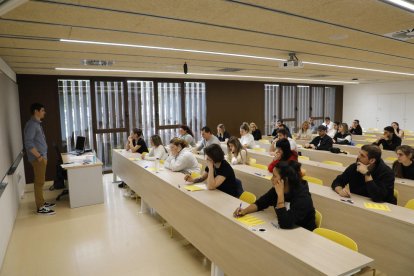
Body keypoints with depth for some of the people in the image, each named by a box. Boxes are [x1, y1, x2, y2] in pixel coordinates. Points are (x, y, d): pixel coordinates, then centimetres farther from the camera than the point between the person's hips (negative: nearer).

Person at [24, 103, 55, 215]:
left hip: (42, 157, 10)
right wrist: (39, 156, -21)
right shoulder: (31, 124, -17)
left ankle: (42, 202, 27)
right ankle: (40, 207, 3)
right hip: (38, 158, -10)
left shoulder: (37, 123, 14)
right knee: (39, 182, -4)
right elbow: (28, 143, -24)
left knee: (40, 181, 16)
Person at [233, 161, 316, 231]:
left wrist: (280, 195, -34)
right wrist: (245, 211, -14)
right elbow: (260, 203, 3)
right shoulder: (276, 189, -7)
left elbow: (284, 224, -33)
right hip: (284, 231, 6)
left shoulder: (302, 197, -26)